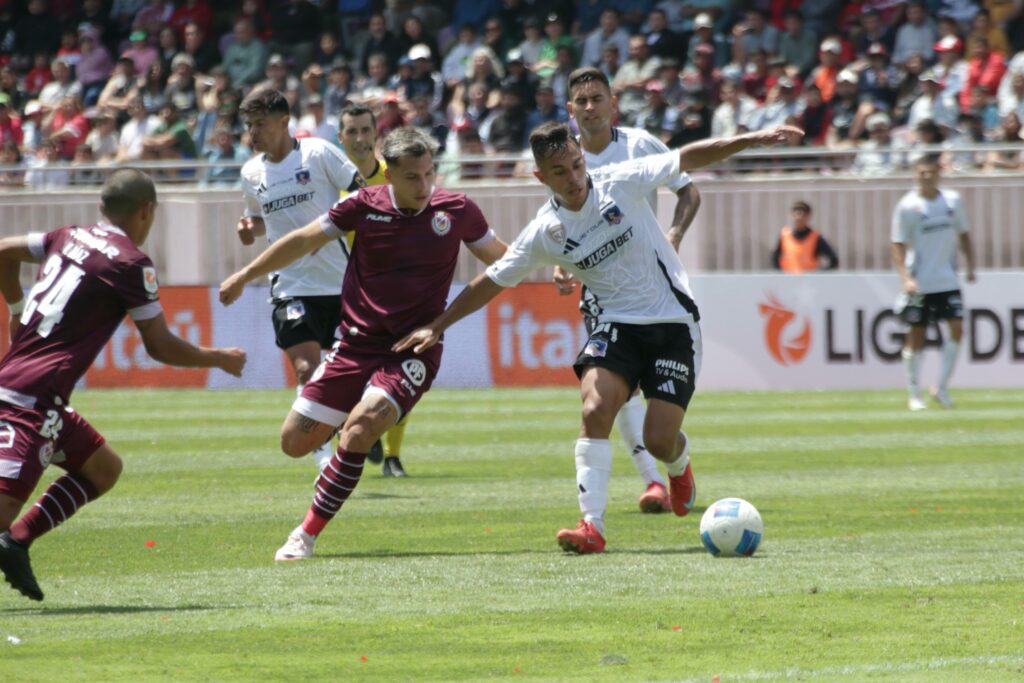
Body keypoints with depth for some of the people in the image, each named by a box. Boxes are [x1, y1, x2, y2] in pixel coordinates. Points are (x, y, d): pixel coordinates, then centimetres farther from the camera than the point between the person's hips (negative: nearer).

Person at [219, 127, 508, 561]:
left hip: (414, 351, -3)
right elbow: (304, 241, 6)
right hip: (357, 343, 3)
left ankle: (307, 534, -14)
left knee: (358, 430, -26)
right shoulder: (363, 207, -6)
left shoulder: (456, 210, -5)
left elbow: (503, 260, 12)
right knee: (295, 442, 2)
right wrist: (245, 276, 10)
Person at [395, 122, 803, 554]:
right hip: (616, 323, 2)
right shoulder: (544, 234, -4)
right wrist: (437, 327, 7)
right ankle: (592, 525, -23)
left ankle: (679, 466, 30)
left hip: (673, 323, -2)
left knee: (659, 442, -9)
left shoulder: (622, 182, -9)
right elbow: (493, 281, 7)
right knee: (596, 409, -25)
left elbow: (688, 159, -5)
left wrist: (752, 140, -14)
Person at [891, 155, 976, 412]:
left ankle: (941, 387, 3)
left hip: (948, 280, 3)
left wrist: (970, 266, 4)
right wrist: (905, 278, -19)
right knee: (916, 337, 2)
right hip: (920, 282, -3)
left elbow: (963, 235, 14)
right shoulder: (908, 206, -8)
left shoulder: (952, 200, 4)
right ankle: (914, 395, 13)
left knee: (956, 328, -9)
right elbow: (898, 246, -9)